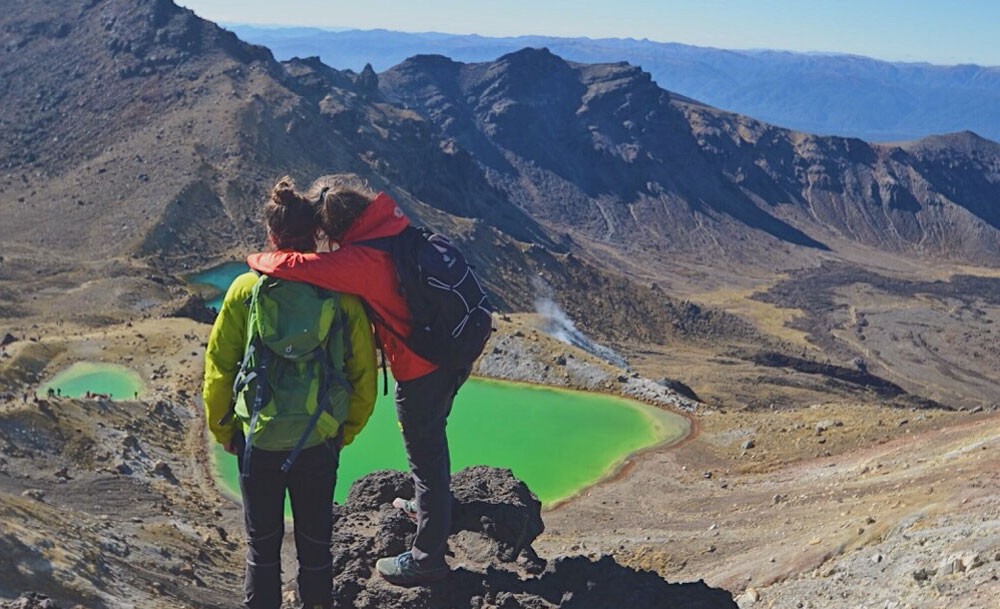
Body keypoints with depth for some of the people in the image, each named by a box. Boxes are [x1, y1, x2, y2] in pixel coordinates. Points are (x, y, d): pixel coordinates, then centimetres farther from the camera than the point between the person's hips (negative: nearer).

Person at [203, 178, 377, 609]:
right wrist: (345, 430, 10)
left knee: (262, 542, 17)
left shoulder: (246, 289, -9)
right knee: (315, 542, 17)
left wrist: (223, 429, 10)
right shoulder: (340, 292, -9)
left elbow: (219, 368, -4)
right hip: (320, 443, 0)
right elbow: (364, 376, -5)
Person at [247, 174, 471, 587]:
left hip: (421, 372, -8)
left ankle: (427, 558, 27)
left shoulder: (361, 261, -29)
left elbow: (294, 266, -34)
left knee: (424, 455, 9)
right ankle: (430, 506, 56)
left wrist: (257, 259, -13)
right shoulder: (392, 221, -4)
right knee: (431, 440, 30)